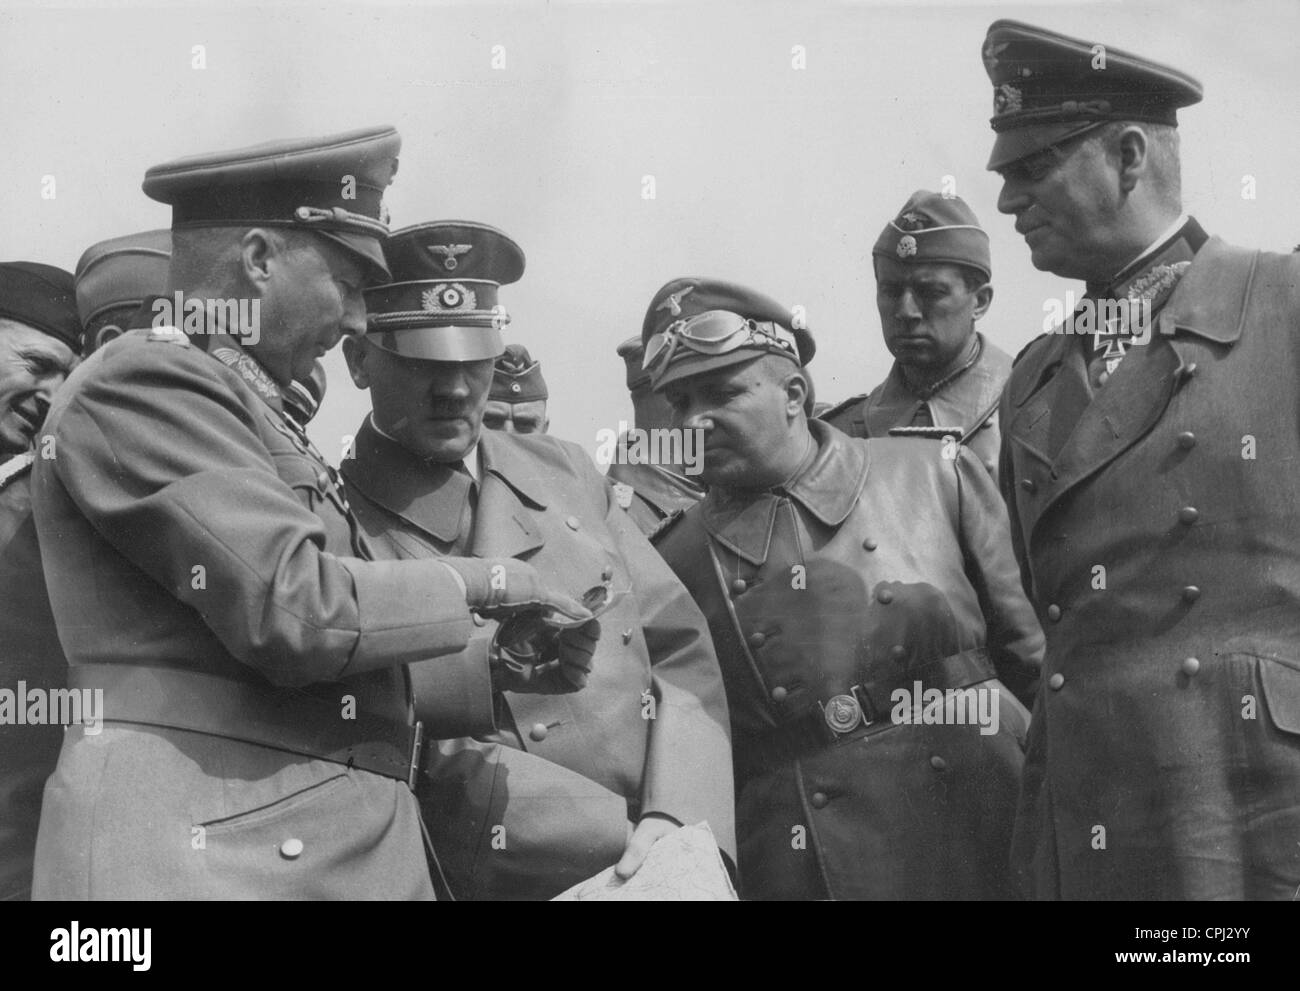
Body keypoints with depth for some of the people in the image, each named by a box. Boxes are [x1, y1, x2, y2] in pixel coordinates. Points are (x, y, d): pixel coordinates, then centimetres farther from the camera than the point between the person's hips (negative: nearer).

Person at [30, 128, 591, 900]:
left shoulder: (239, 404, 22)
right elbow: (292, 607, -19)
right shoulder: (142, 383, -8)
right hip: (211, 851, -9)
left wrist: (498, 676, 20)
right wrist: (479, 583, -6)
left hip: (327, 849, 9)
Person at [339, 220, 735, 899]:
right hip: (495, 882, -4)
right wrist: (635, 841, -14)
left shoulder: (564, 474, 7)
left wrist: (677, 822, -10)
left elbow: (682, 652, 5)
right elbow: (433, 769, -13)